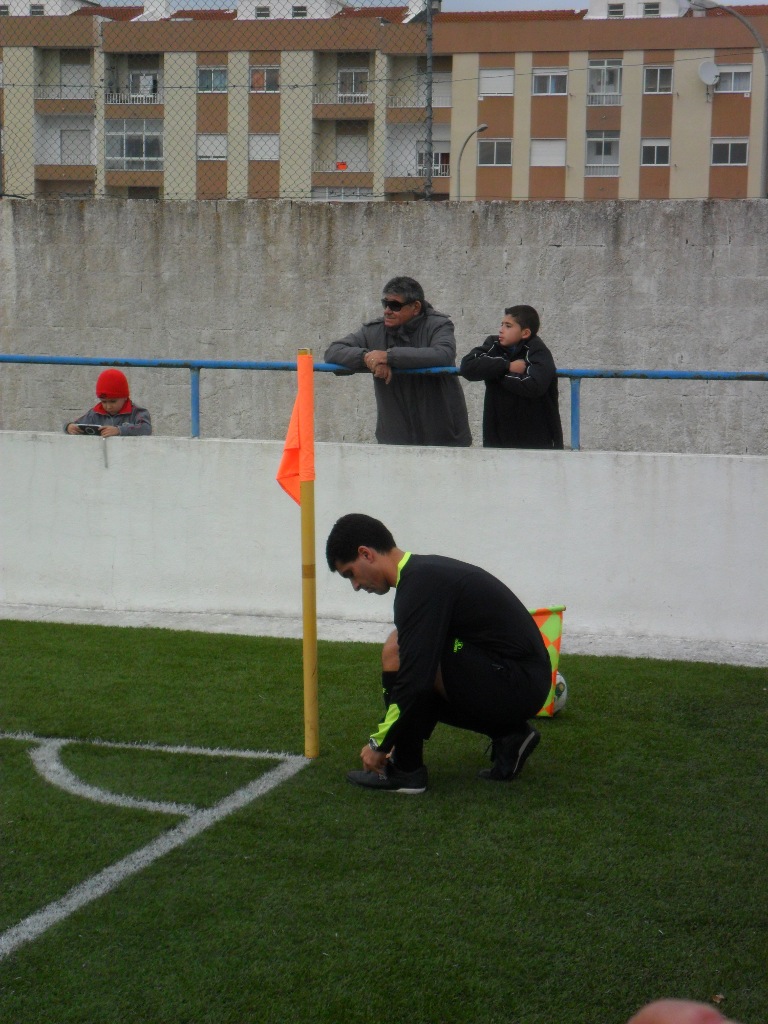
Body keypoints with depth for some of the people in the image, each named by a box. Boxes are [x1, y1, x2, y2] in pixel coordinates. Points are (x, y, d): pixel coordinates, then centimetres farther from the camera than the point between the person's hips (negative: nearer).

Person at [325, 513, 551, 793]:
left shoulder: (419, 585, -16)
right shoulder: (428, 570, 15)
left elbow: (416, 679, -22)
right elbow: (419, 673, 24)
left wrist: (380, 745, -9)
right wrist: (391, 737, 25)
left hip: (514, 684, -10)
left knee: (396, 650, -17)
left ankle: (405, 770, -5)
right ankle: (507, 735, 13)